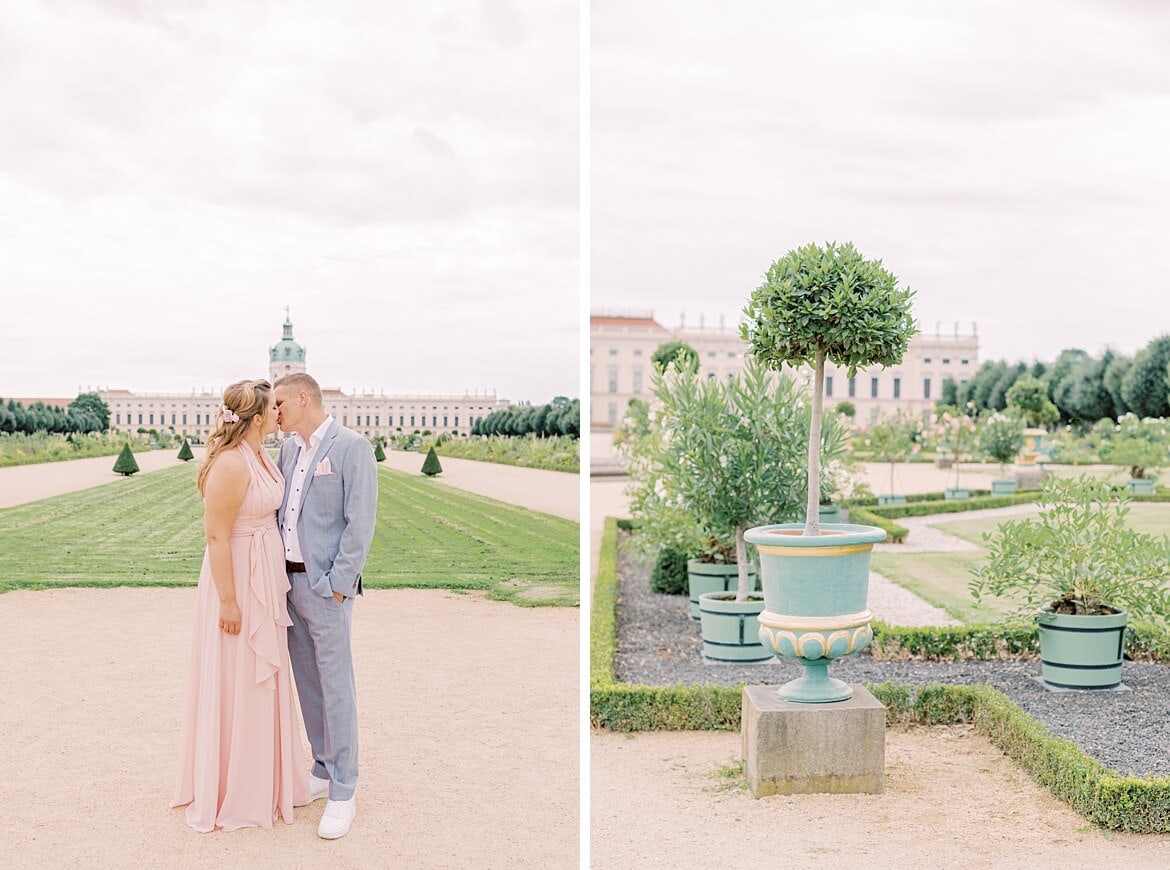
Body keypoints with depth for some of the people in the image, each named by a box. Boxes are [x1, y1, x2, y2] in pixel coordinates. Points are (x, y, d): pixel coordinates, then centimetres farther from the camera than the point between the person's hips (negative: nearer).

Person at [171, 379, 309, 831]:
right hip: (238, 579, -9)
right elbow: (216, 535, -22)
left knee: (260, 681, 19)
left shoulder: (261, 456, 5)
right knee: (236, 684, 3)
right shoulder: (231, 464, -22)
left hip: (265, 579, 9)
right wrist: (228, 601, -20)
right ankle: (232, 795, 17)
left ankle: (259, 777, 35)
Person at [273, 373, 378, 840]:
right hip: (290, 579, 7)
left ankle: (343, 793, 6)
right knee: (306, 682, 14)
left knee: (335, 687, -2)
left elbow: (360, 524, -13)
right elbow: (281, 511, 16)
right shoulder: (288, 449, 12)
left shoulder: (352, 448, -10)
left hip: (325, 585, -7)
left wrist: (337, 584, -15)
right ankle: (323, 770, 28)